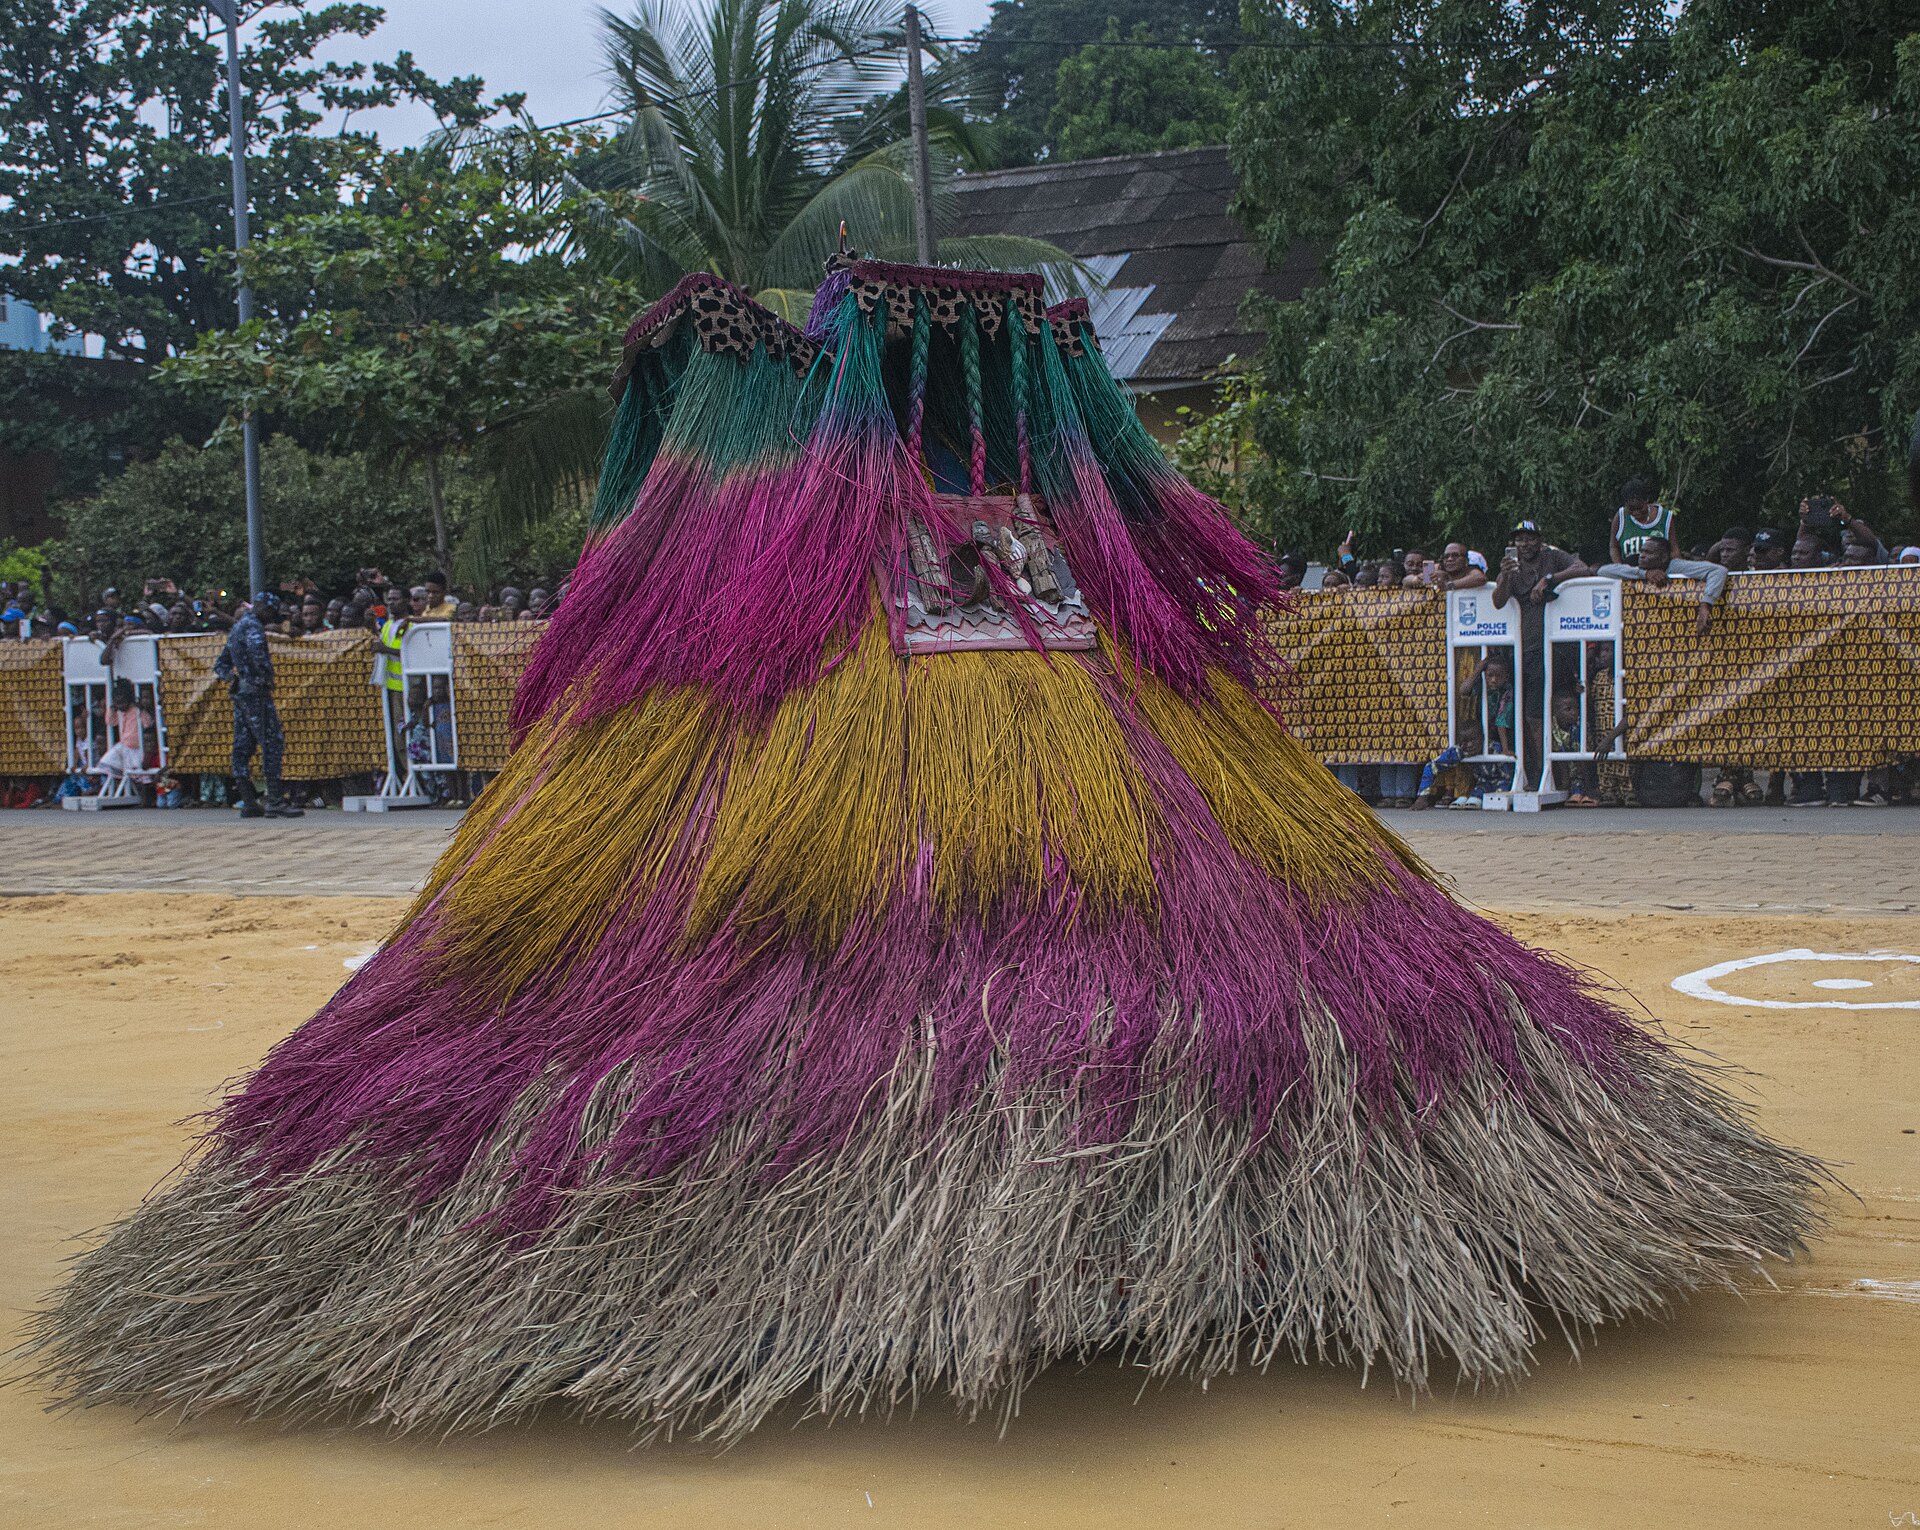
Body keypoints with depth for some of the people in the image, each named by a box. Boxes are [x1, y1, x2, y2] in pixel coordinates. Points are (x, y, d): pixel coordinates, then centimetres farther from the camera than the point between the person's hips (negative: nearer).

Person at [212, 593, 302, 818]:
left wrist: (233, 678, 11)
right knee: (272, 742, -10)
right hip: (256, 692, -10)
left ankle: (248, 802, 7)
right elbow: (257, 650, -29)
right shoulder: (253, 626, -8)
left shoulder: (236, 628, 23)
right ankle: (275, 801, -16)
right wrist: (268, 675, -15)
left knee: (243, 746, 7)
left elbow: (220, 665, 26)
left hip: (239, 693, 10)